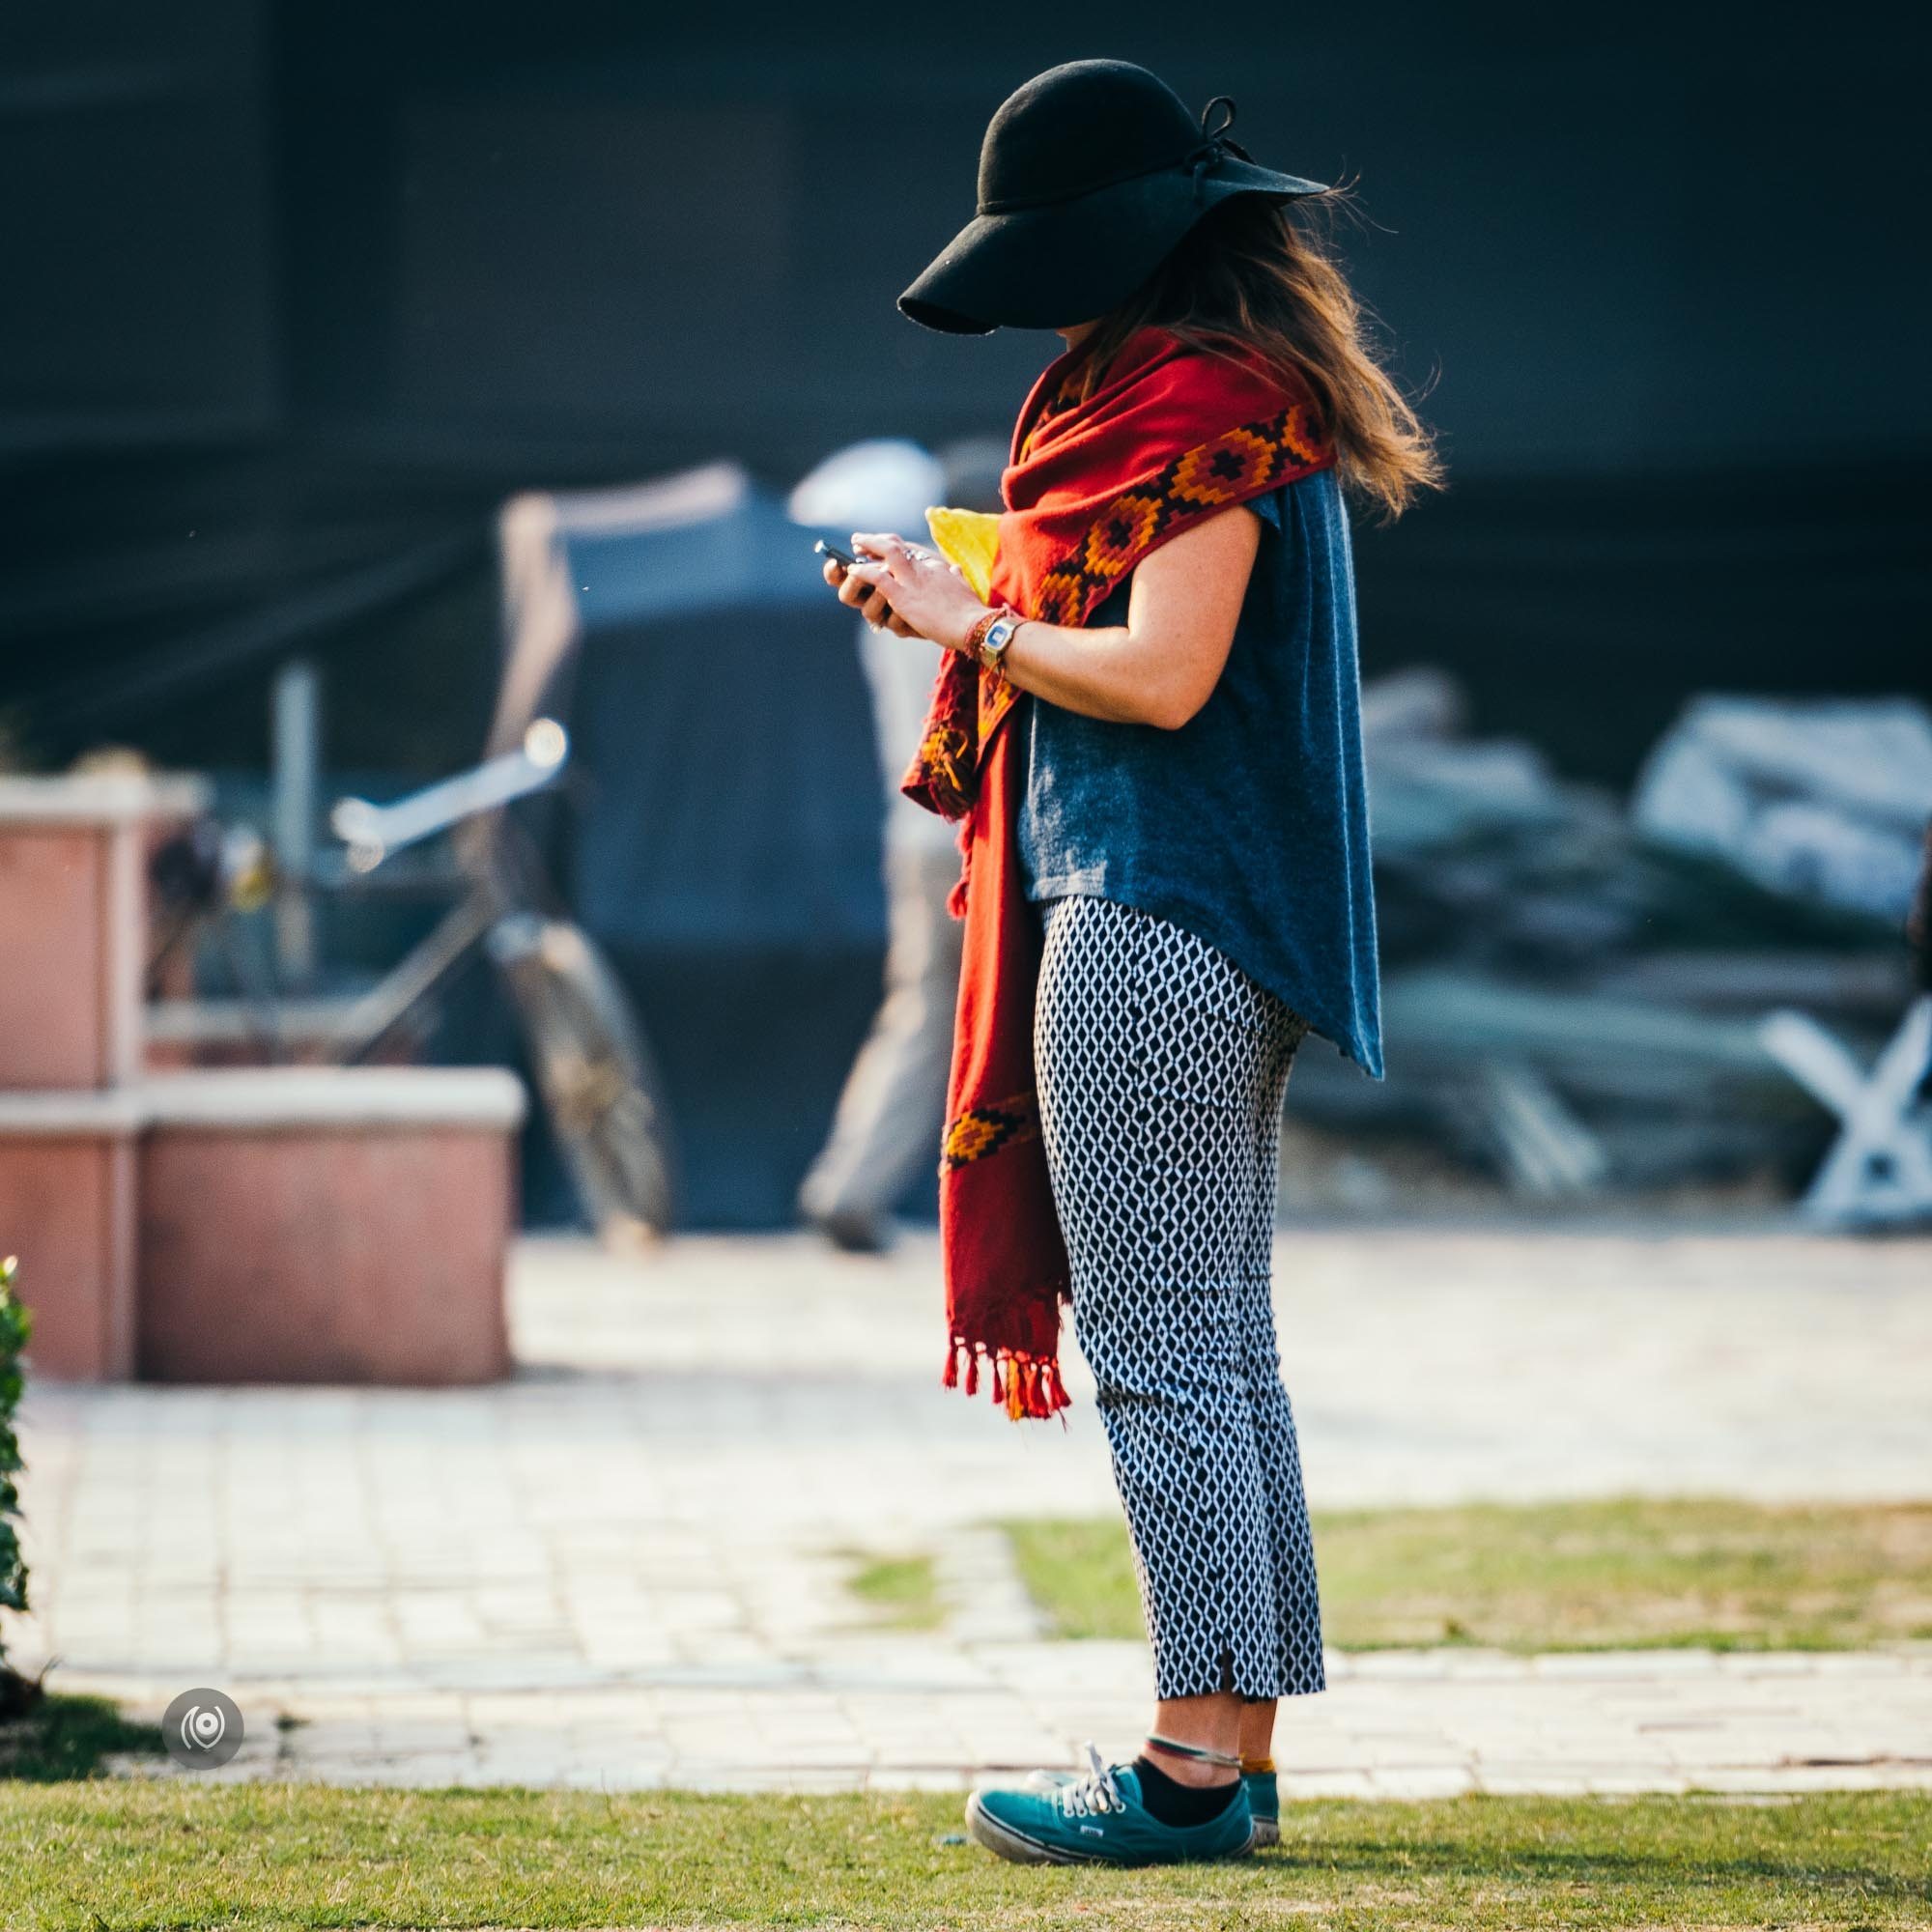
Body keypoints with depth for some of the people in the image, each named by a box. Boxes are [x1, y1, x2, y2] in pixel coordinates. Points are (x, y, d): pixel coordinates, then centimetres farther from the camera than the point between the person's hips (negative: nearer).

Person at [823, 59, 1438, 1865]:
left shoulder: (1199, 405, -14)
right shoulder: (1236, 394, 18)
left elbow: (1160, 677, -20)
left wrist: (969, 620, -8)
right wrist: (968, 595, 11)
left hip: (1155, 921, -11)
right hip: (1208, 920, 11)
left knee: (1160, 1348, -8)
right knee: (1222, 1348, 11)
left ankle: (1193, 1763, -7)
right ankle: (1239, 1758, 15)